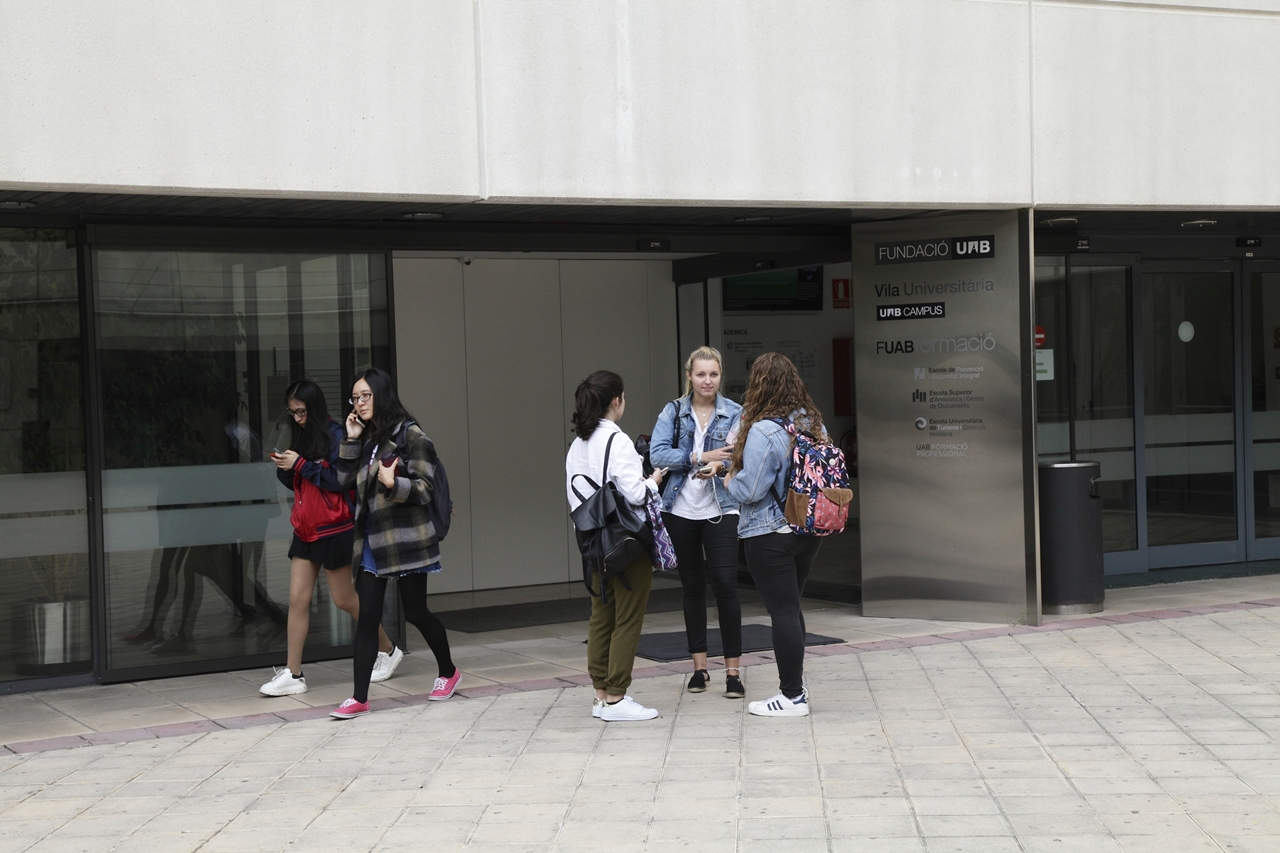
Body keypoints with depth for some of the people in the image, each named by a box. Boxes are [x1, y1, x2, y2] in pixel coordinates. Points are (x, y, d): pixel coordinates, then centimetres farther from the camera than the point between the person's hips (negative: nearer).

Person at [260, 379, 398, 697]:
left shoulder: (335, 435, -12)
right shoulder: (301, 436, 10)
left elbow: (340, 480, -19)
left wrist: (300, 464, -19)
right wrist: (285, 468, -4)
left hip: (334, 529, -7)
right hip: (305, 528, 7)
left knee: (344, 599, 4)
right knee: (297, 599, 0)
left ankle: (388, 650, 23)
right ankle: (292, 674, 2)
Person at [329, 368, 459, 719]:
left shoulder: (410, 435, -8)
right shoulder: (368, 438, 12)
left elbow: (424, 490, -10)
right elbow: (344, 480, 8)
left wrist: (393, 484, -29)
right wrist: (351, 440, 0)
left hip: (405, 539, -6)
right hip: (371, 540, 6)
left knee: (415, 613, 5)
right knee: (367, 617, 0)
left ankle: (448, 672, 28)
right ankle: (359, 698, -1)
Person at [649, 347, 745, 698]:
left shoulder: (734, 414, 1)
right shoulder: (673, 412, 3)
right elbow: (657, 453, -10)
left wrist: (719, 466, -30)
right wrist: (701, 458, -18)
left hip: (721, 510, -2)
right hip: (680, 510, 2)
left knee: (725, 585, -8)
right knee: (692, 587, 10)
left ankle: (733, 671, -1)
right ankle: (699, 667, 20)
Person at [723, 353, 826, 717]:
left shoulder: (763, 431, -20)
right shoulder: (814, 423, 4)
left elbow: (750, 489, -19)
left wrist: (730, 481, 1)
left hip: (770, 535, -7)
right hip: (809, 530, 7)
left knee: (782, 611, -1)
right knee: (791, 606, 19)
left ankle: (793, 697, 5)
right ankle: (795, 683, 28)